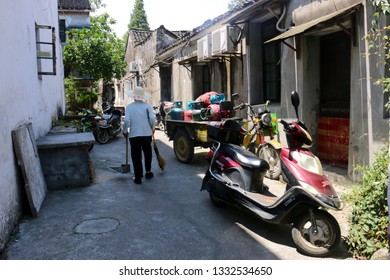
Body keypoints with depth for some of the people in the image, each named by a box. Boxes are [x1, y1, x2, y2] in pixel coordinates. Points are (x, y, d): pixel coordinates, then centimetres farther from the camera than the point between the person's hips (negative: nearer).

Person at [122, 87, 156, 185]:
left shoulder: (129, 106, -4)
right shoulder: (148, 106, -3)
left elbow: (126, 120, -12)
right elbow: (152, 118, -13)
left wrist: (125, 131, 3)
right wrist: (152, 128, 3)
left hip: (134, 134, -1)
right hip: (147, 134, 1)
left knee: (136, 156, 6)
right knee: (148, 154, 21)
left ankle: (138, 177, 7)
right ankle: (148, 172, 32)